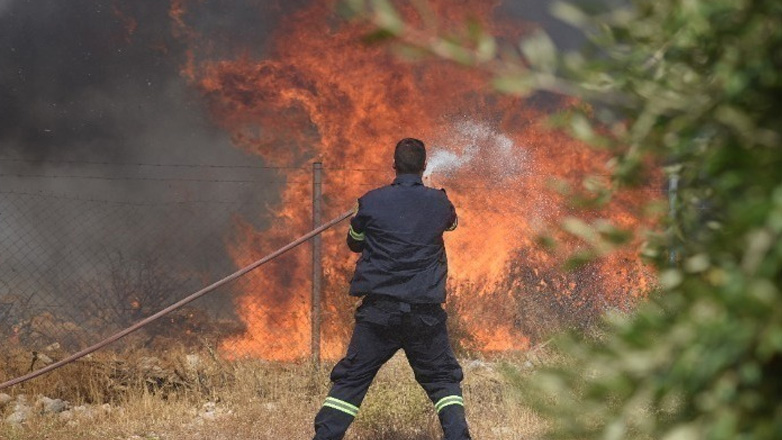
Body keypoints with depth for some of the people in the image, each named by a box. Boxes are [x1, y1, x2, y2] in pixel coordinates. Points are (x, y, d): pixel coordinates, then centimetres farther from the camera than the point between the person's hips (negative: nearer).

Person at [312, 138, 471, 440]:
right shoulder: (439, 203, 3)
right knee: (443, 381, 14)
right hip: (425, 311, 1)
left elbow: (354, 243, 13)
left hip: (379, 310, -1)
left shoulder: (372, 202, -3)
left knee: (350, 381, 6)